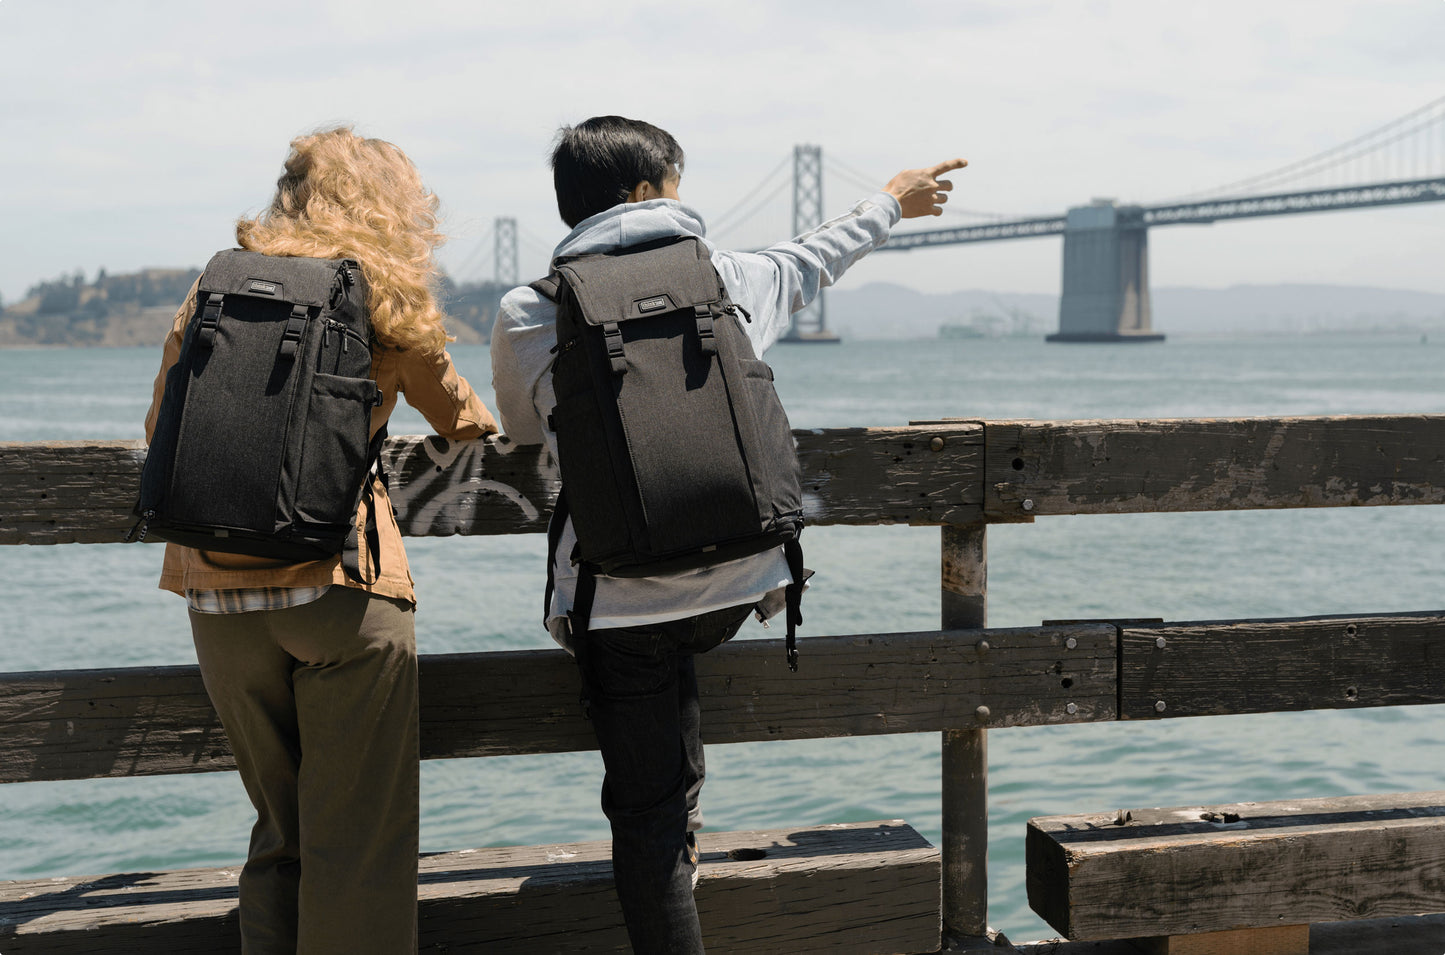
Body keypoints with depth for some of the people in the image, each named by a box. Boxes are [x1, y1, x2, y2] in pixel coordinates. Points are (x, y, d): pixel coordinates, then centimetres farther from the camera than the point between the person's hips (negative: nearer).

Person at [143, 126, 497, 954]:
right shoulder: (386, 300, 5)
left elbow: (164, 427, 20)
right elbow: (463, 421, 18)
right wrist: (492, 431, 41)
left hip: (218, 590, 4)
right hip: (340, 583, -4)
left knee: (279, 831, 17)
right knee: (358, 844, 2)